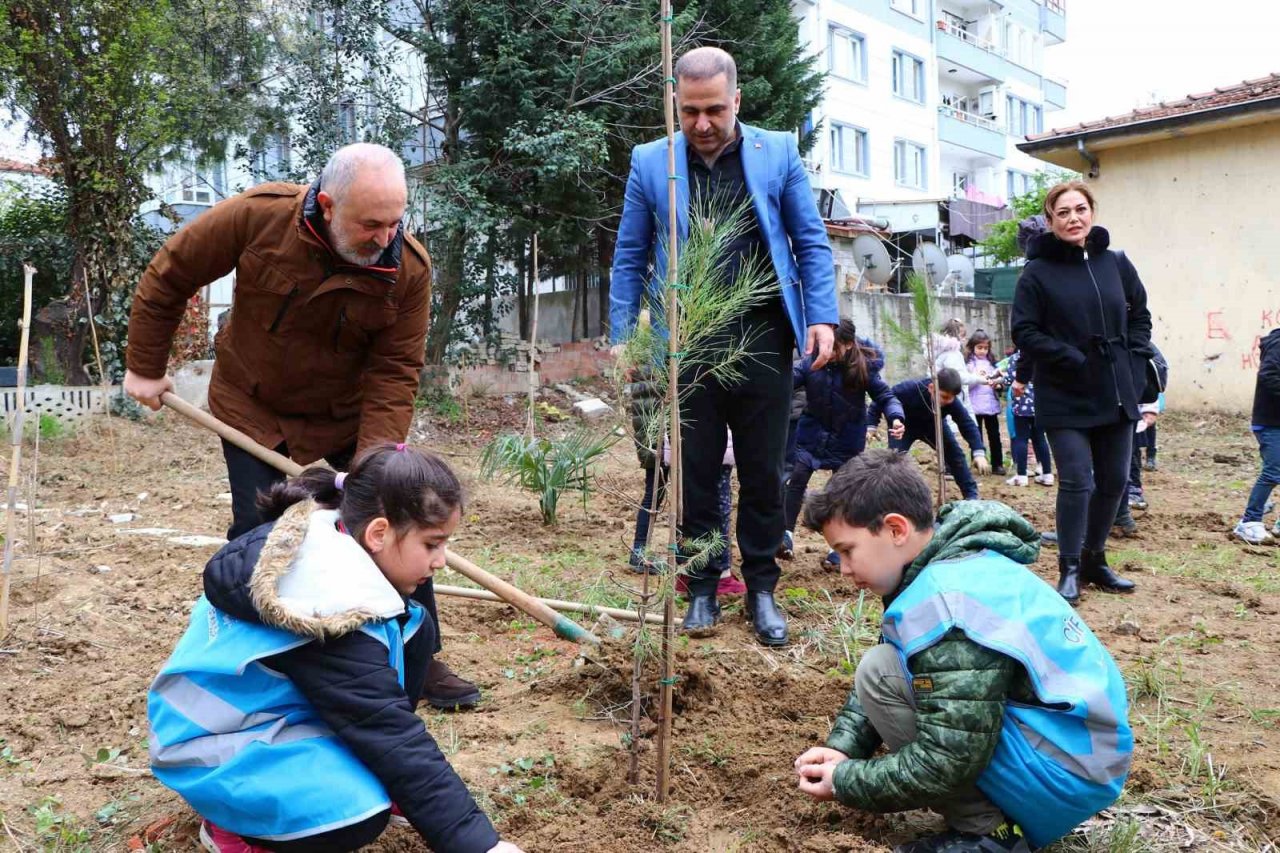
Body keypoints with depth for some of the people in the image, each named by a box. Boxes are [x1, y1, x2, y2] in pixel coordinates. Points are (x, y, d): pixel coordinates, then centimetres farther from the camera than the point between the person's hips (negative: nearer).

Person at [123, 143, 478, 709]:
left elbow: (395, 371, -19)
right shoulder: (257, 216, -24)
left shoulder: (409, 267, -20)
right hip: (254, 413, -1)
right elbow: (167, 278, -9)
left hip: (347, 419, 1)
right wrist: (145, 368, -2)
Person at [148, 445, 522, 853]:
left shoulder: (320, 542, -7)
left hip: (275, 702, 9)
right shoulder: (332, 604, -32)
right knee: (361, 813, -32)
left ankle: (368, 780, 7)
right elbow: (392, 734, -31)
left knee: (412, 625, -3)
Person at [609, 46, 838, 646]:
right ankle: (702, 589, 23)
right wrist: (623, 339, 2)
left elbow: (811, 243, 5)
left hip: (762, 339, 0)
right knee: (696, 474, 8)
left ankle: (761, 589, 22)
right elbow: (630, 257, 8)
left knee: (763, 474, 8)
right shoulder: (650, 162, 5)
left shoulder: (778, 152, 3)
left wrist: (822, 318, -6)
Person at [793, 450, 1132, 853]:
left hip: (1066, 773, -10)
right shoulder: (958, 564, 6)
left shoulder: (946, 602, -25)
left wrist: (845, 782, -11)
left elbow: (947, 764, -25)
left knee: (881, 672, -16)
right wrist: (842, 746, 1)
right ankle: (998, 816, 13)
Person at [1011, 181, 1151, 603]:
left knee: (1113, 481, 11)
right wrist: (1073, 359, -16)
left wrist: (1135, 359, 3)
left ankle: (1094, 560, 27)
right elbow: (1025, 332, -8)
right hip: (1066, 399, -5)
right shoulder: (1037, 273, -7)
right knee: (1076, 482, -8)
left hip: (1117, 394, 5)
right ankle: (1070, 569, 7)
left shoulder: (1116, 263, 5)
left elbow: (1139, 315, 16)